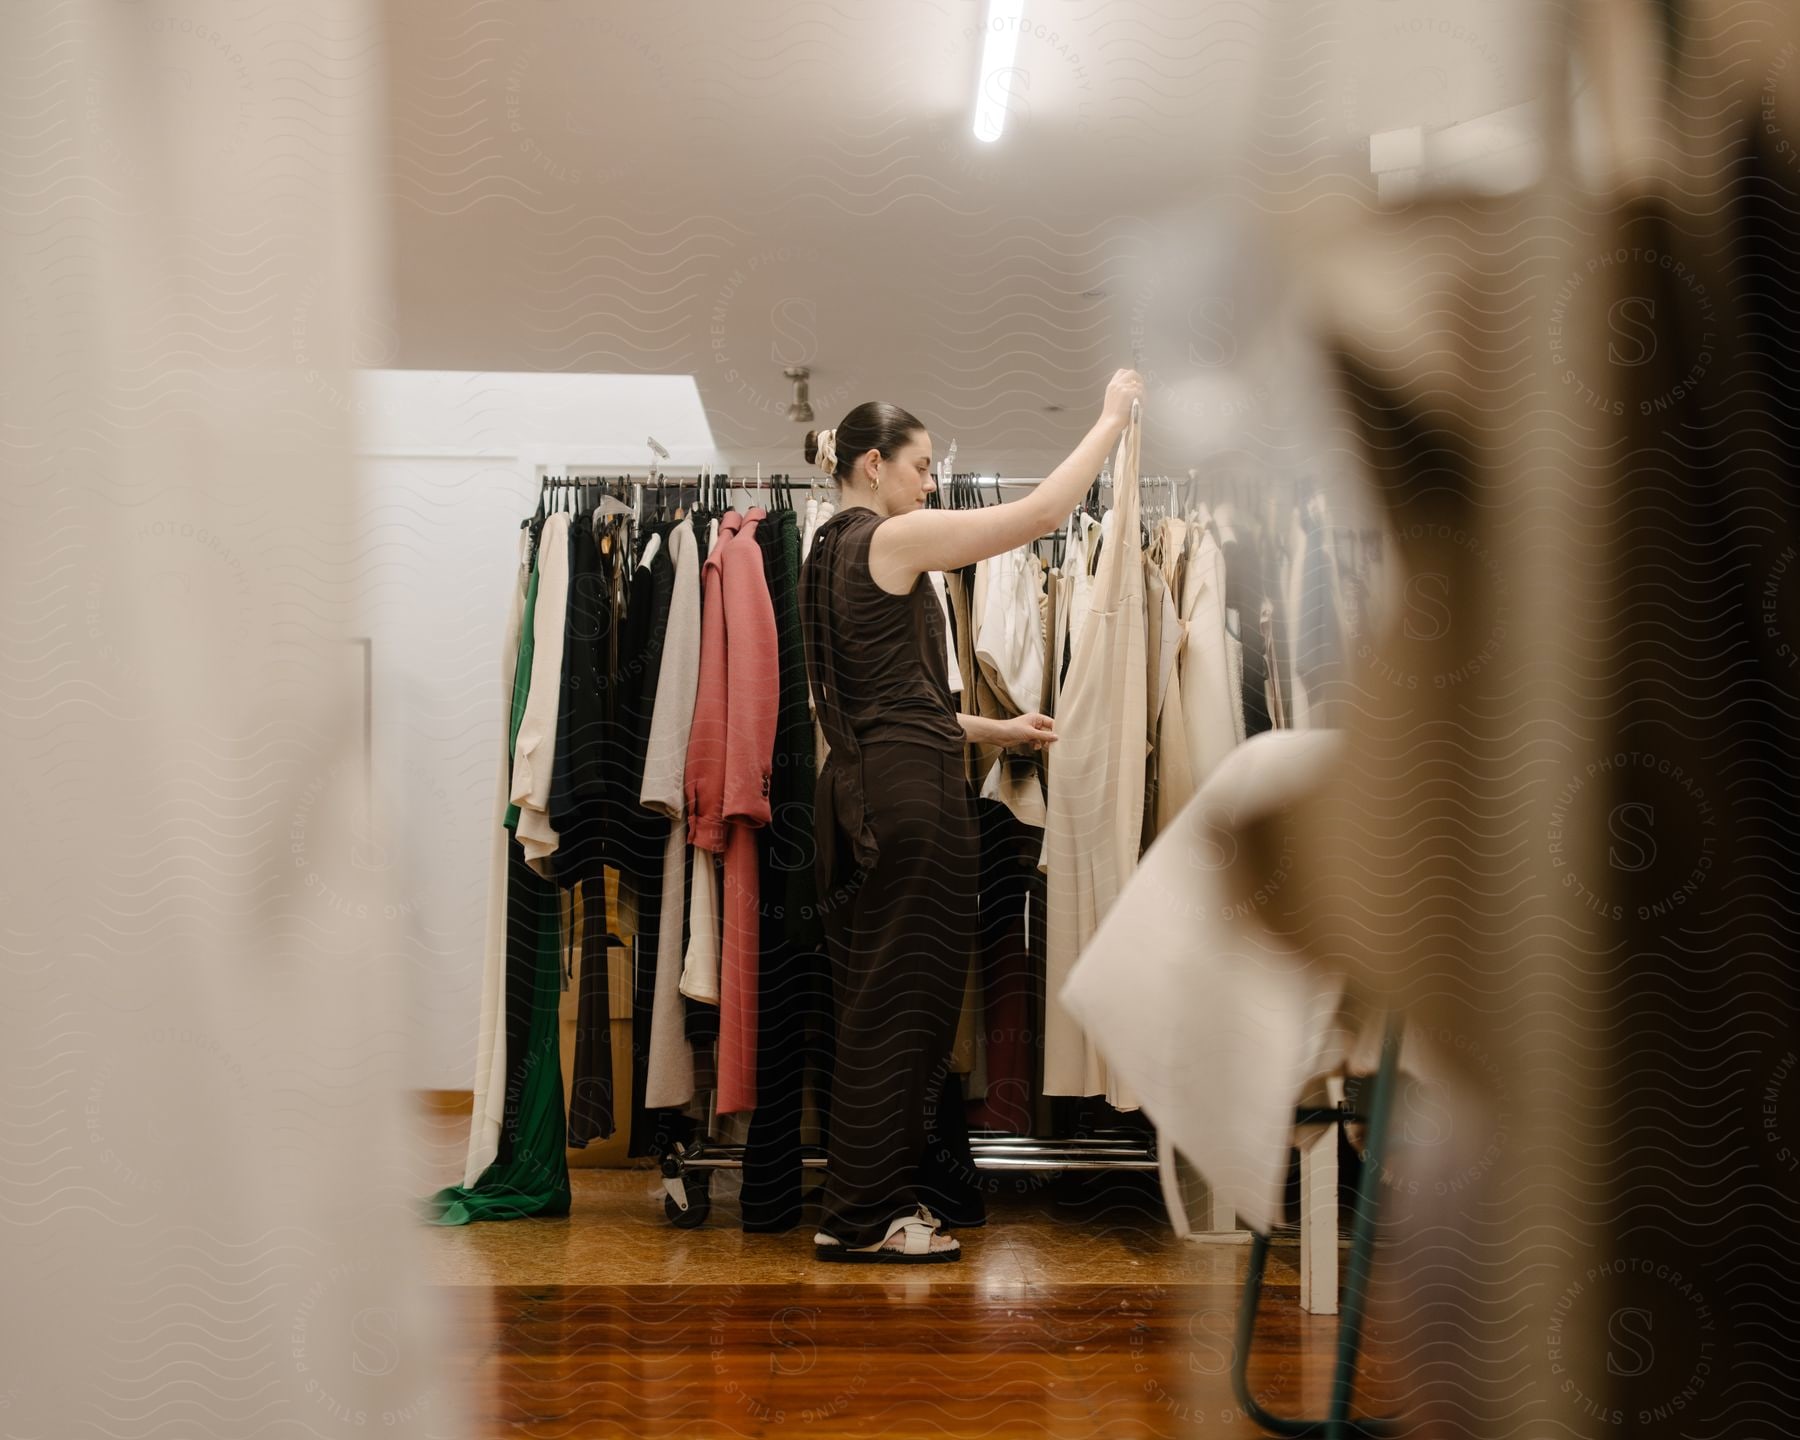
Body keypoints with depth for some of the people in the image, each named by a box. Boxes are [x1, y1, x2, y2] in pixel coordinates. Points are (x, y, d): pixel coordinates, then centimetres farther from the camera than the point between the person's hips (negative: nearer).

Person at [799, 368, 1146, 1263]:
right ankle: (865, 1215, 2)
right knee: (900, 1000, -4)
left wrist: (997, 732, 23)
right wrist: (1112, 417, 0)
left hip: (856, 785, 10)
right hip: (911, 789, -10)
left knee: (878, 1001, 13)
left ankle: (867, 1203, 20)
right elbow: (1041, 511, -12)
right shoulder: (893, 539, -9)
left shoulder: (830, 553, 19)